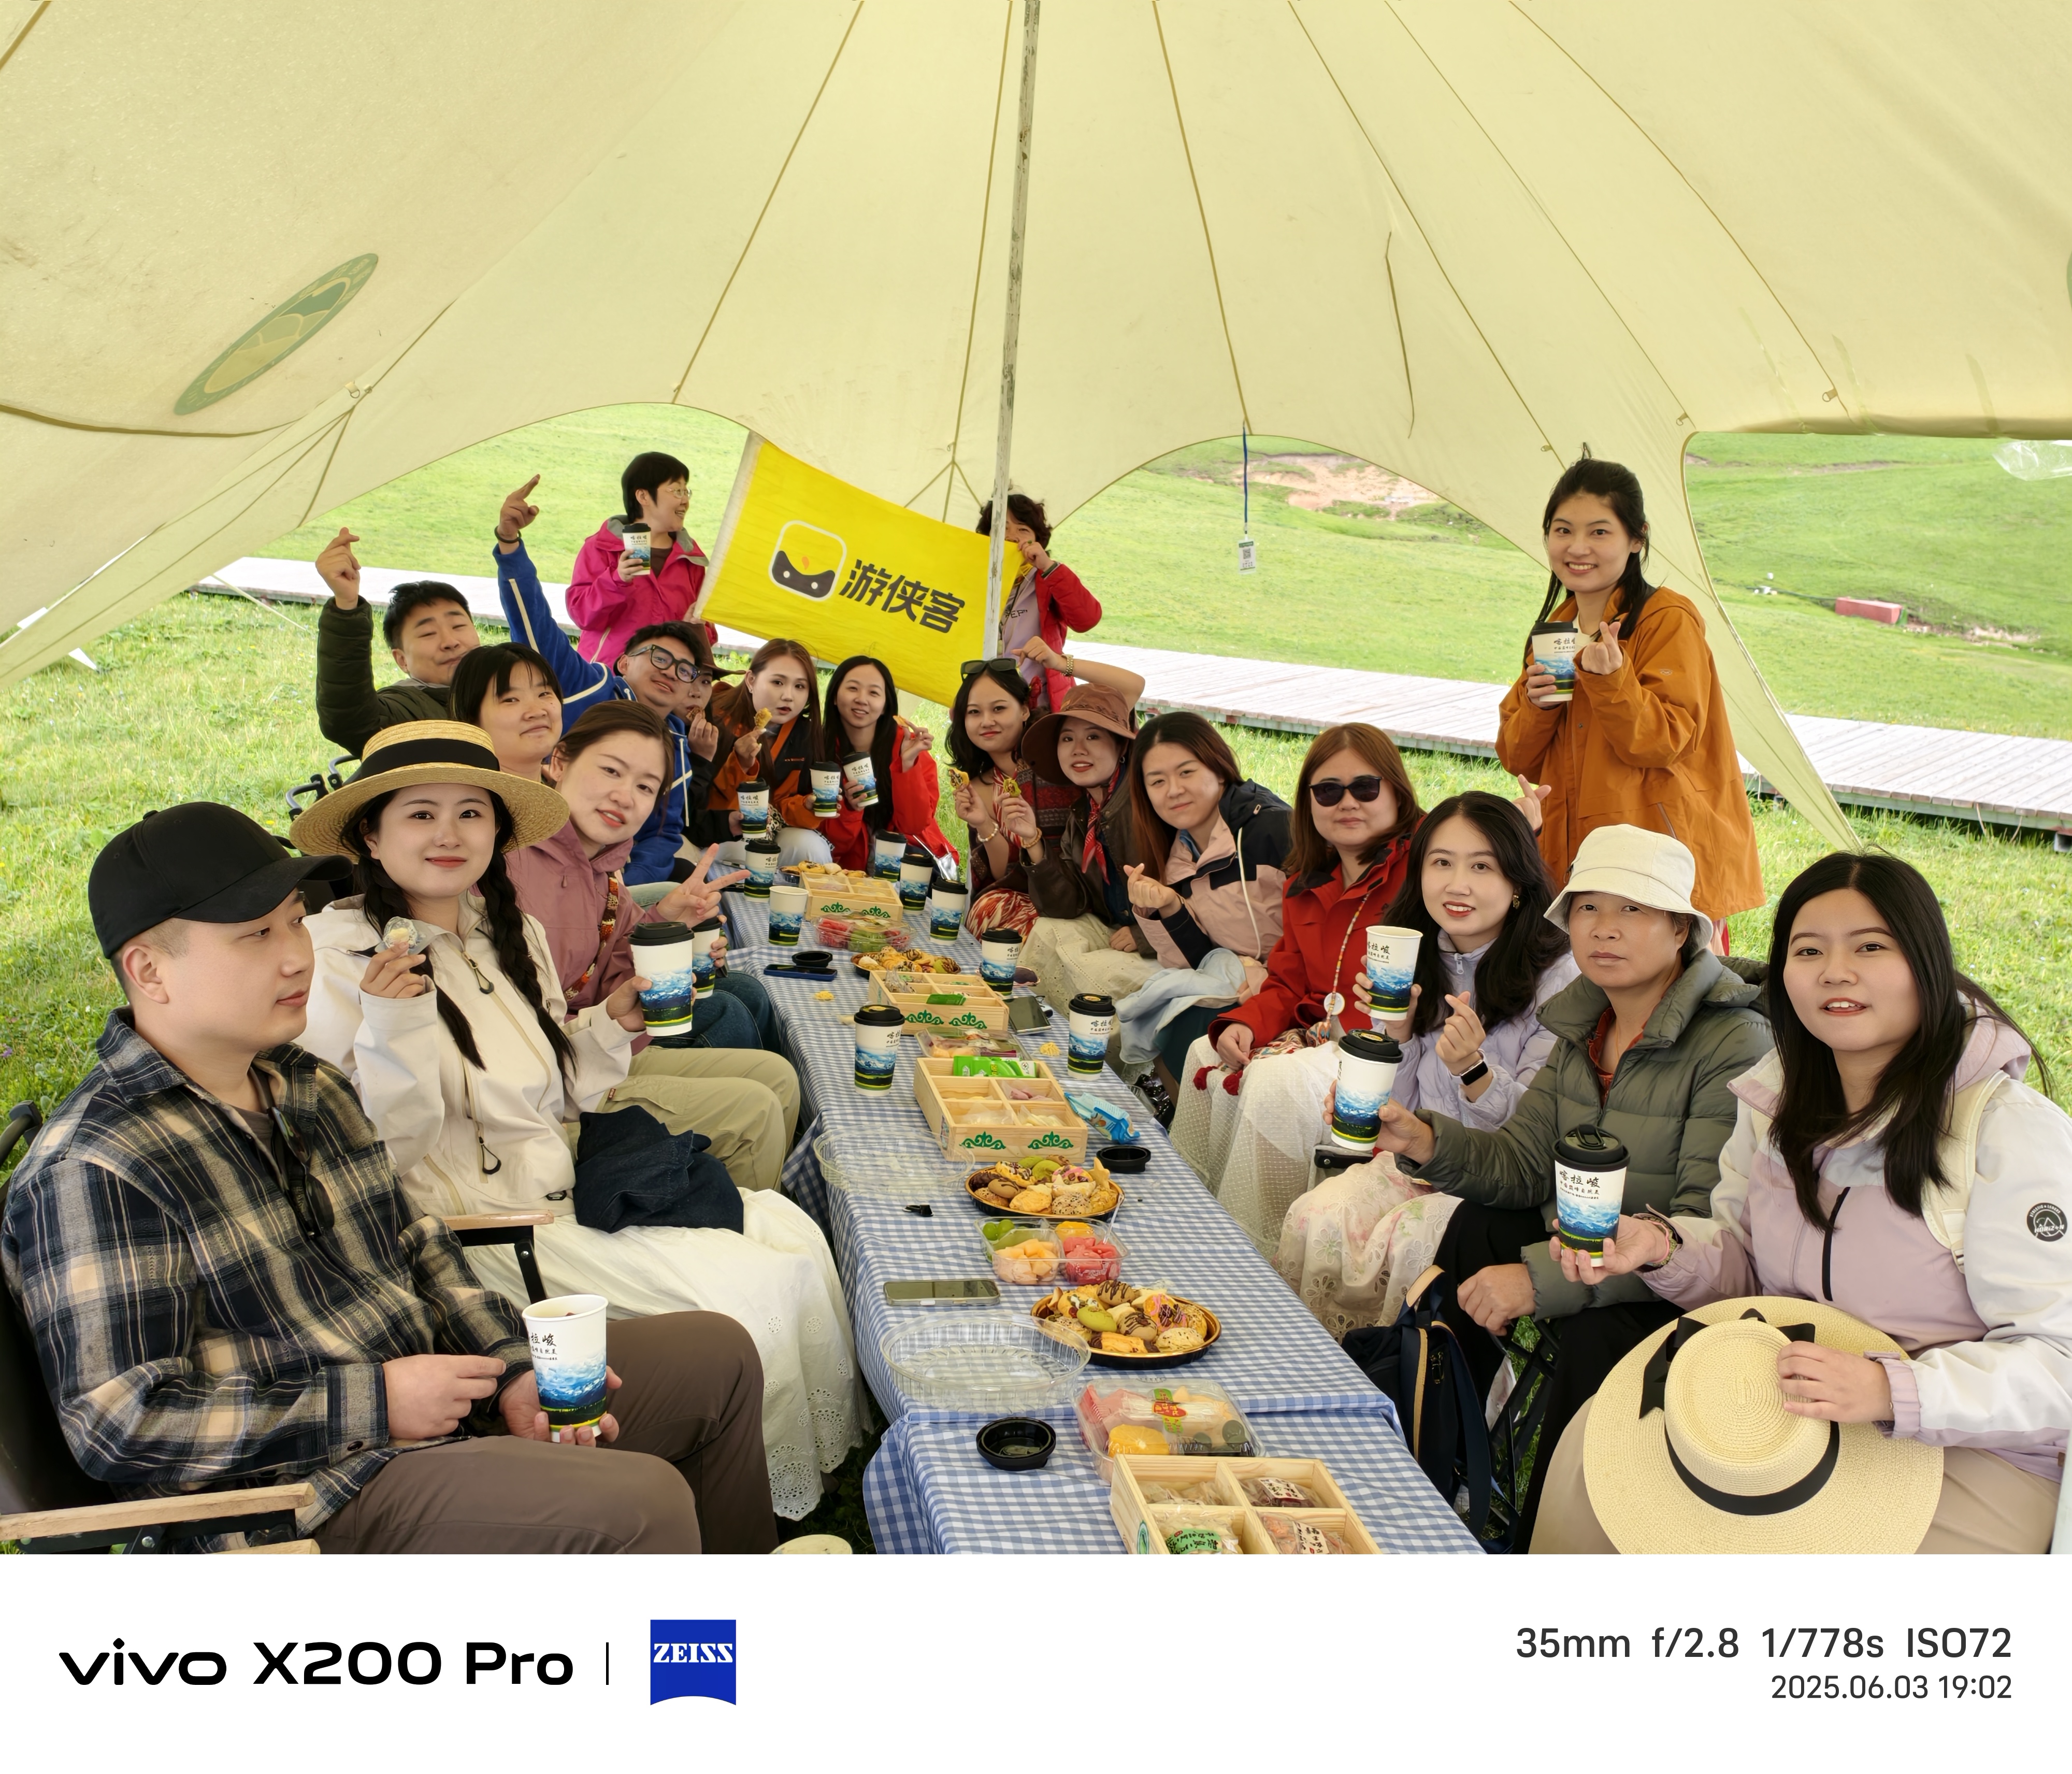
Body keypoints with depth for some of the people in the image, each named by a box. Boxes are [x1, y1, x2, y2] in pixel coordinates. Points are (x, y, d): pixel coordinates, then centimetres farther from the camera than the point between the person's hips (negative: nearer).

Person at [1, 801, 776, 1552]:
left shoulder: (307, 1086, 9)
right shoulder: (93, 1172, -19)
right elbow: (121, 1427, -22)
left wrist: (511, 1372, 2)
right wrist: (375, 1405, -21)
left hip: (425, 1401, 9)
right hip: (303, 1494, -9)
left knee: (716, 1353, 13)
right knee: (641, 1505, -27)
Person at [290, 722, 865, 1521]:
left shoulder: (513, 935, 10)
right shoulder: (337, 953, -12)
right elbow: (376, 1154, -15)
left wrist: (611, 1025, 1)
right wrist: (393, 1029, -29)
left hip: (569, 1180, 8)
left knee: (791, 1234, -5)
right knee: (744, 1292, -15)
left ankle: (828, 1461, 13)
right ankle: (775, 1507, 9)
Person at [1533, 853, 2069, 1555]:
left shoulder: (2014, 1129, -17)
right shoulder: (1776, 1096, 4)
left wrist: (1892, 1390, -32)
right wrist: (1664, 1247, -8)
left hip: (1968, 1449, -5)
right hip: (1785, 1405, 6)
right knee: (1596, 1443, -12)